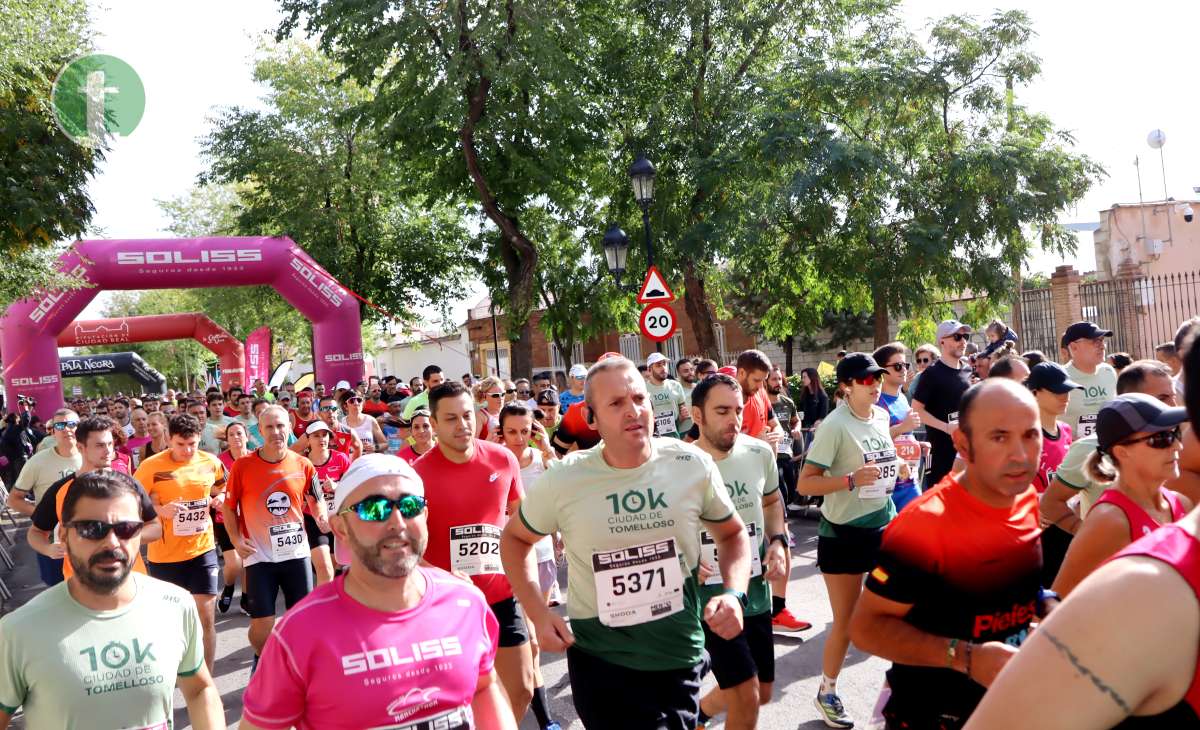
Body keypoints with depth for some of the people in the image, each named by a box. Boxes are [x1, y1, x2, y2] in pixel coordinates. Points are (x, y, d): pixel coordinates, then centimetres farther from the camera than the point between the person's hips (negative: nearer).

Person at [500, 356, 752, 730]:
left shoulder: (693, 465, -8)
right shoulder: (562, 481, -11)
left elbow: (732, 533, 8)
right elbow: (515, 538, 6)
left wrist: (734, 593, -10)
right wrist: (538, 613, -5)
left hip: (680, 654, 2)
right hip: (599, 659, -1)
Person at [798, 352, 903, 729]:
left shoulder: (882, 416, 4)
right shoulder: (835, 425, -17)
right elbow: (804, 484, -20)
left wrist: (898, 469, 1)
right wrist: (852, 479, -32)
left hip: (884, 525, 6)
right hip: (843, 532, -6)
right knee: (846, 623, 4)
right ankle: (827, 693, 25)